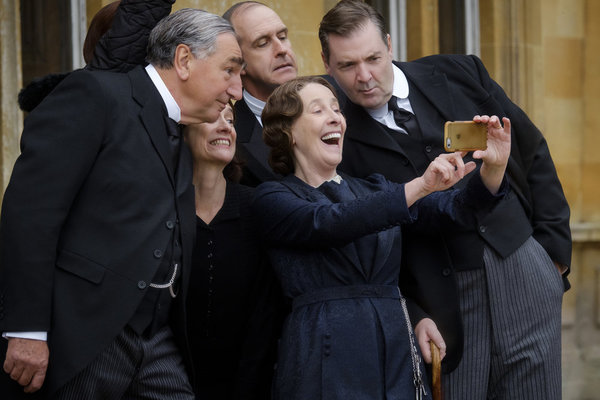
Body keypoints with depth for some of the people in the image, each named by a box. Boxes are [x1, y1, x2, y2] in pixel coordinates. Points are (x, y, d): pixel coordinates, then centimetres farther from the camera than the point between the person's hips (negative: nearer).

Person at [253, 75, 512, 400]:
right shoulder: (273, 198, 2)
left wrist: (493, 168, -15)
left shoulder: (372, 189, 18)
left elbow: (453, 208, 5)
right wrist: (420, 185, -26)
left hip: (397, 356, 5)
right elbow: (330, 223, -18)